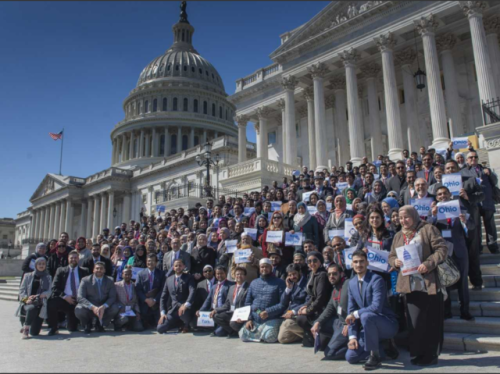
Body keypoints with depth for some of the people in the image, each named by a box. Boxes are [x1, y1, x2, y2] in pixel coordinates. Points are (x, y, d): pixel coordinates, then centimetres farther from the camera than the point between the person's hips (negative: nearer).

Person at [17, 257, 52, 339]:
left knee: (34, 332, -12)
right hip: (27, 303, 0)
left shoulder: (48, 278, 12)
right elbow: (21, 290, 6)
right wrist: (26, 298, -15)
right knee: (31, 308, -40)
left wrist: (37, 296, -20)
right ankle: (25, 329, -15)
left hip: (40, 305, 0)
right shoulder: (28, 275, 13)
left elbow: (49, 292, -1)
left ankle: (26, 326, 24)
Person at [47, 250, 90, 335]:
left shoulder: (84, 271, 10)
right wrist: (65, 296, -14)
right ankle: (53, 328, -11)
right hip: (64, 300, 0)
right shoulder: (61, 271, 10)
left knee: (73, 329, -9)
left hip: (78, 301, 0)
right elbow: (55, 287, 1)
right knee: (51, 303, -33)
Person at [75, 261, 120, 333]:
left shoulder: (110, 280, 3)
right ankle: (87, 324, 5)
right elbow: (80, 297, -13)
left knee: (115, 308, -28)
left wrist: (104, 307, -27)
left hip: (104, 309, 1)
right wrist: (92, 307, -30)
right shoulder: (85, 280, -2)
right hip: (89, 309, -1)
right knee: (78, 310, -32)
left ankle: (100, 324, 3)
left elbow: (113, 297, -6)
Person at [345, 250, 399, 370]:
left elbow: (377, 307, -29)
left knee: (366, 316, -38)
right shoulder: (352, 283, 4)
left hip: (387, 324, -7)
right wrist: (352, 336, -6)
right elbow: (351, 310, 3)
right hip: (370, 326, 7)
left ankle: (375, 356, -17)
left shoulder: (376, 280, -18)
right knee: (350, 357, -4)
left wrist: (355, 314, -20)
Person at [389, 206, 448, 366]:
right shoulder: (398, 236, 15)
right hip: (410, 285, 4)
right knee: (414, 321, 7)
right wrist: (395, 262, -5)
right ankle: (419, 354, 19)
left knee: (431, 320, 3)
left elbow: (442, 249, -8)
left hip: (429, 283, -4)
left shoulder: (428, 229, -1)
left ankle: (431, 355, 16)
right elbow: (391, 256, 18)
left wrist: (429, 263, -21)